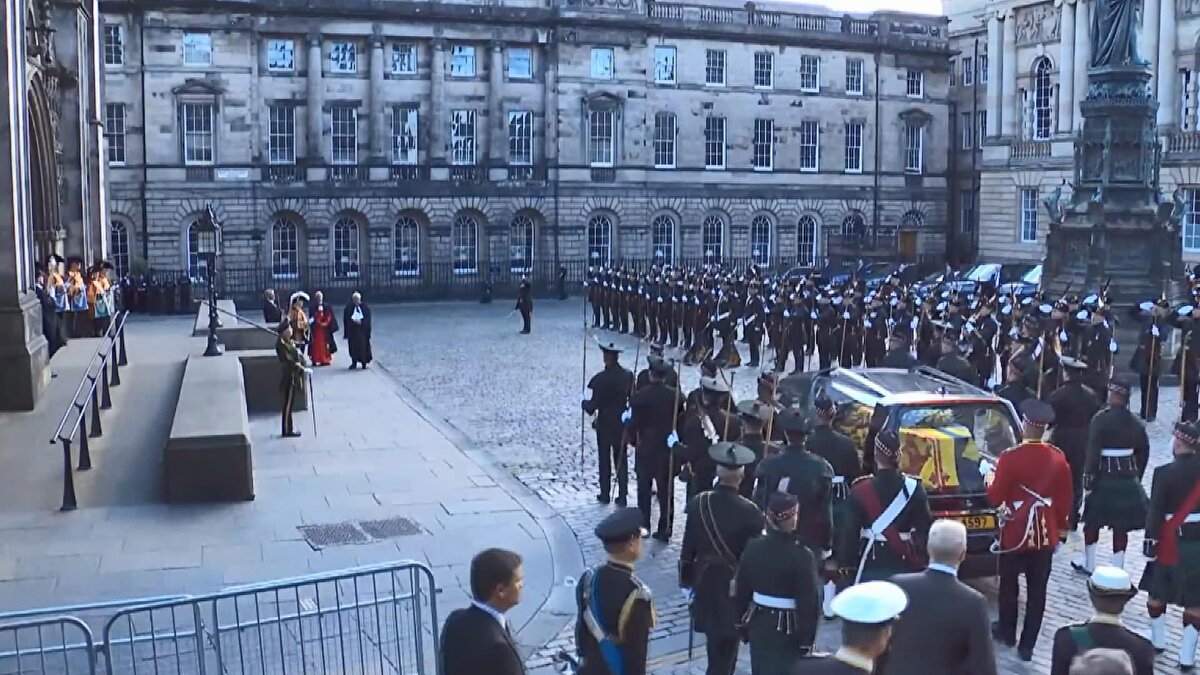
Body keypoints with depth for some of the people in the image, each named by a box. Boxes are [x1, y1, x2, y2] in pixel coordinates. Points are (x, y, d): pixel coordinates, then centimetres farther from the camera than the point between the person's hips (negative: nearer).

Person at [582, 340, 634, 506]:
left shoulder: (600, 378, -20)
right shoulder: (628, 376, -5)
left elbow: (594, 404, -17)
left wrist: (585, 403, 3)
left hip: (604, 424, -4)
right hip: (622, 423, 4)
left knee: (604, 460, 11)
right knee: (621, 460, 11)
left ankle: (605, 494, 19)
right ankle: (622, 496, 11)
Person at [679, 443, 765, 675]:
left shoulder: (698, 503, -12)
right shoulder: (750, 512, -22)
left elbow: (688, 547, -4)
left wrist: (686, 580, 10)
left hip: (705, 582, 4)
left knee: (715, 639, 25)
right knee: (726, 644, 7)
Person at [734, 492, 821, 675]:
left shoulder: (752, 547, -6)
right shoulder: (802, 556, -20)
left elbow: (741, 590, 3)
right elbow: (808, 603, -16)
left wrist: (744, 624, 15)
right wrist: (807, 639, -7)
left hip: (758, 624, 5)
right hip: (788, 629, -5)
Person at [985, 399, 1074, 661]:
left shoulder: (1010, 457, -17)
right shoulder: (1058, 458, -4)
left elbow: (996, 498, -10)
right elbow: (1065, 500, 4)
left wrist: (990, 480, 10)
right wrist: (1061, 530, 16)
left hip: (1015, 533, -3)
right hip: (1045, 534, 3)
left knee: (1009, 585, 17)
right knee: (1037, 591, 9)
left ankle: (1007, 632, 33)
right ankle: (1027, 645, 13)